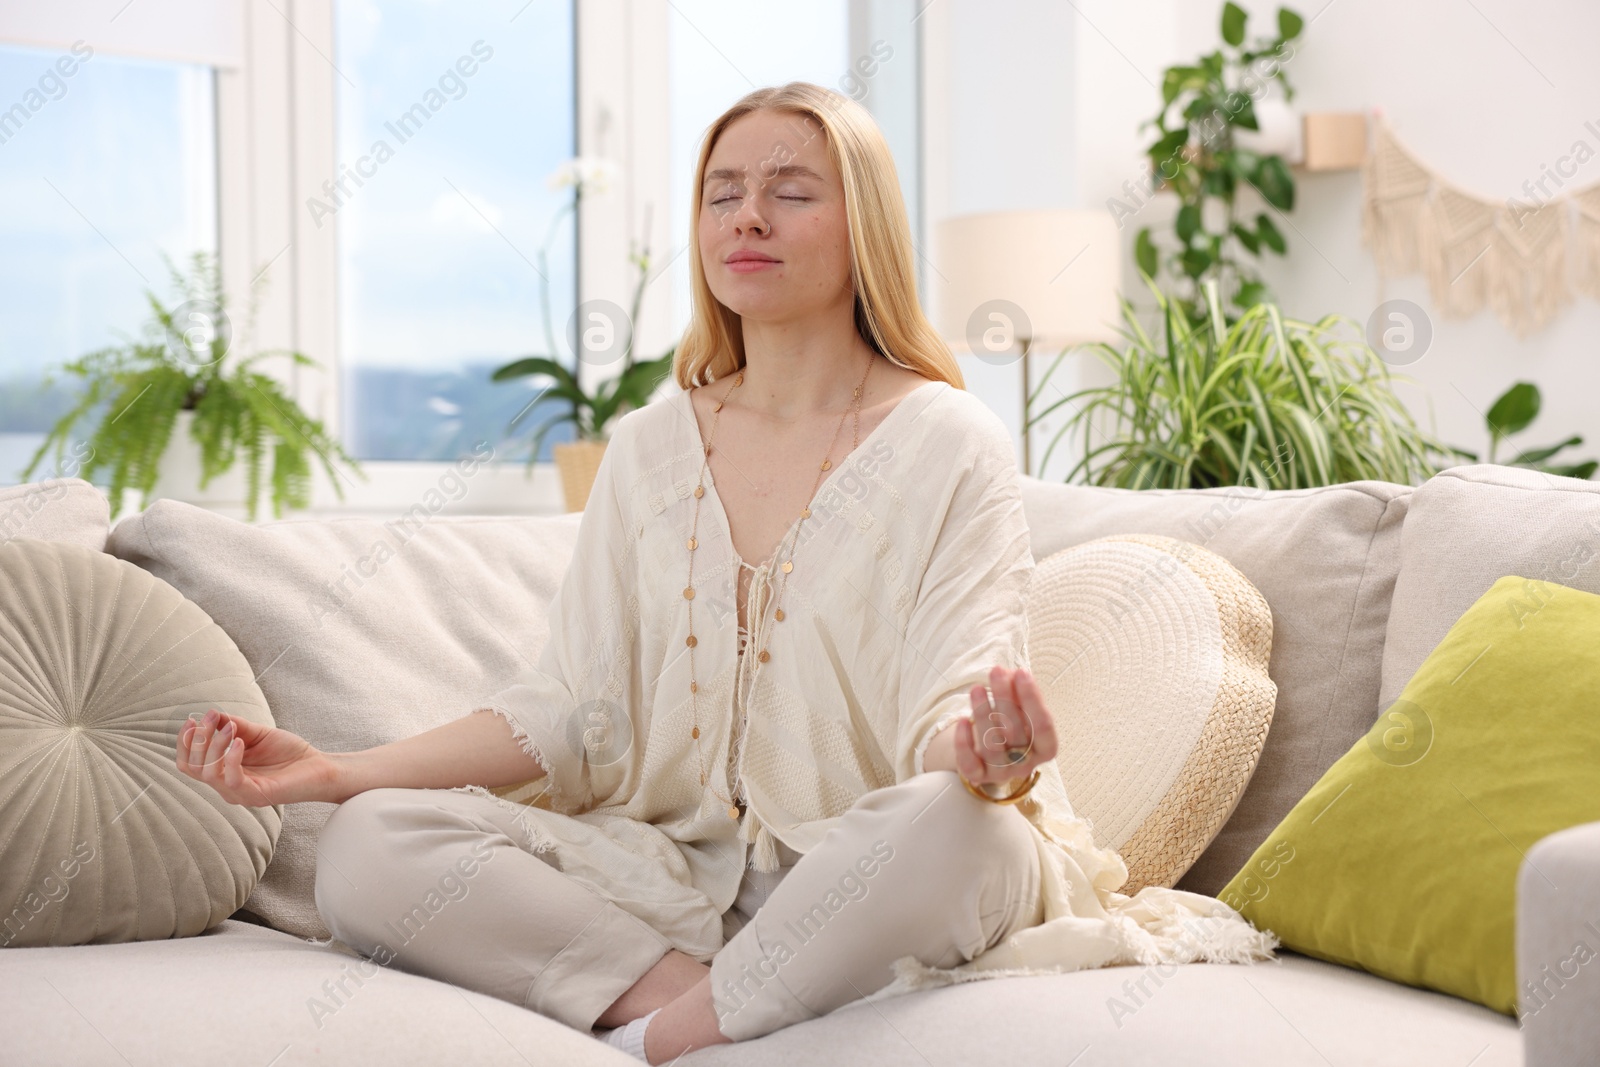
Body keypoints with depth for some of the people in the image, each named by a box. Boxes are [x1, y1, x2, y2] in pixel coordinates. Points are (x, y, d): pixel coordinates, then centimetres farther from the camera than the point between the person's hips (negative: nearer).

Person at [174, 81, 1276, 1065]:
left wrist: (985, 752, -39)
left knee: (955, 828, -38)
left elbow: (948, 716, -13)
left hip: (862, 873, -3)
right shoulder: (649, 448, 11)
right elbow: (572, 711, 6)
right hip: (676, 863, 4)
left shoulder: (948, 445, -3)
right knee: (367, 848, -17)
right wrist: (336, 770, -5)